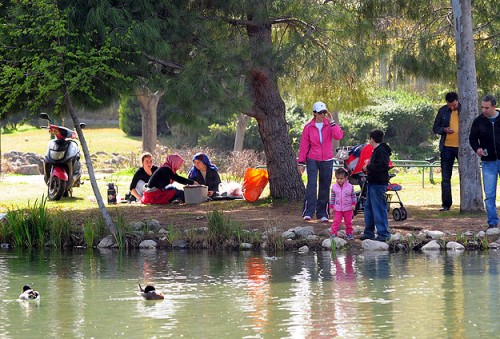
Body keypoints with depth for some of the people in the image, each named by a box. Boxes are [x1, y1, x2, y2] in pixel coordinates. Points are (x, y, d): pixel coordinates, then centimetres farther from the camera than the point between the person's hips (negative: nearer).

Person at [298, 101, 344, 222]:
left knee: (325, 187, 5)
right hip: (312, 160, -2)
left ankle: (322, 213, 11)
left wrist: (331, 122, -14)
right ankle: (308, 212, -16)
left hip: (327, 160, 2)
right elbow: (304, 145, 4)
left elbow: (339, 136, -13)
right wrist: (301, 161, 1)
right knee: (311, 185, -13)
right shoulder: (308, 127, 2)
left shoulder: (329, 125, 4)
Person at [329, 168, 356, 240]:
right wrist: (331, 207, 2)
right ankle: (333, 233, -2)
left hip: (348, 209, 0)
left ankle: (349, 233, 20)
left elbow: (353, 196, 3)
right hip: (337, 209, 0)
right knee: (336, 221, -6)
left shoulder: (350, 187, -6)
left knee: (348, 222, 8)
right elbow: (332, 197, 4)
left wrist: (353, 204, -9)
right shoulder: (334, 187, -2)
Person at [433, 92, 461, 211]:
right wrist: (444, 130, -11)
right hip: (447, 147, 2)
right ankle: (446, 204, 10)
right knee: (445, 178, 4)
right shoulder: (442, 111, 4)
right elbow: (435, 128, 10)